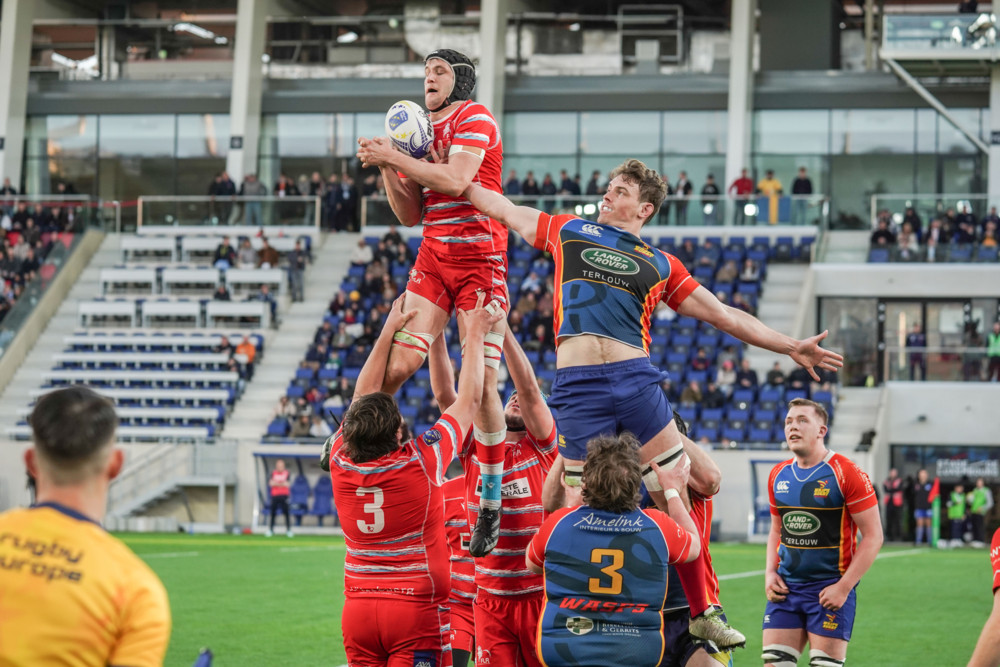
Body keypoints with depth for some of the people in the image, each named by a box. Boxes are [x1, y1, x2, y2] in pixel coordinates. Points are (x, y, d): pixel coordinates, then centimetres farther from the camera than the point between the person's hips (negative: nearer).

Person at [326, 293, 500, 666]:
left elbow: (362, 397, 13)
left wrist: (388, 332, 20)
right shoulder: (421, 462, -13)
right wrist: (474, 335, 11)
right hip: (417, 609, -4)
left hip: (357, 611, 4)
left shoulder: (342, 464, -3)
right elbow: (470, 399, -1)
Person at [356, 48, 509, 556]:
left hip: (481, 259, -6)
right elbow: (411, 215, 14)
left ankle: (491, 504, -5)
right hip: (434, 257, 6)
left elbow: (455, 180, -22)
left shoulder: (474, 118, -4)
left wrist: (393, 157, -15)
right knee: (395, 366, -10)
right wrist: (385, 167, 0)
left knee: (481, 383, -12)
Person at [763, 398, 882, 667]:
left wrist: (843, 587, -15)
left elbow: (873, 536, -10)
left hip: (830, 589, -5)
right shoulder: (778, 475, 9)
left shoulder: (846, 473, -10)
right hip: (786, 587, 5)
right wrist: (770, 572, 4)